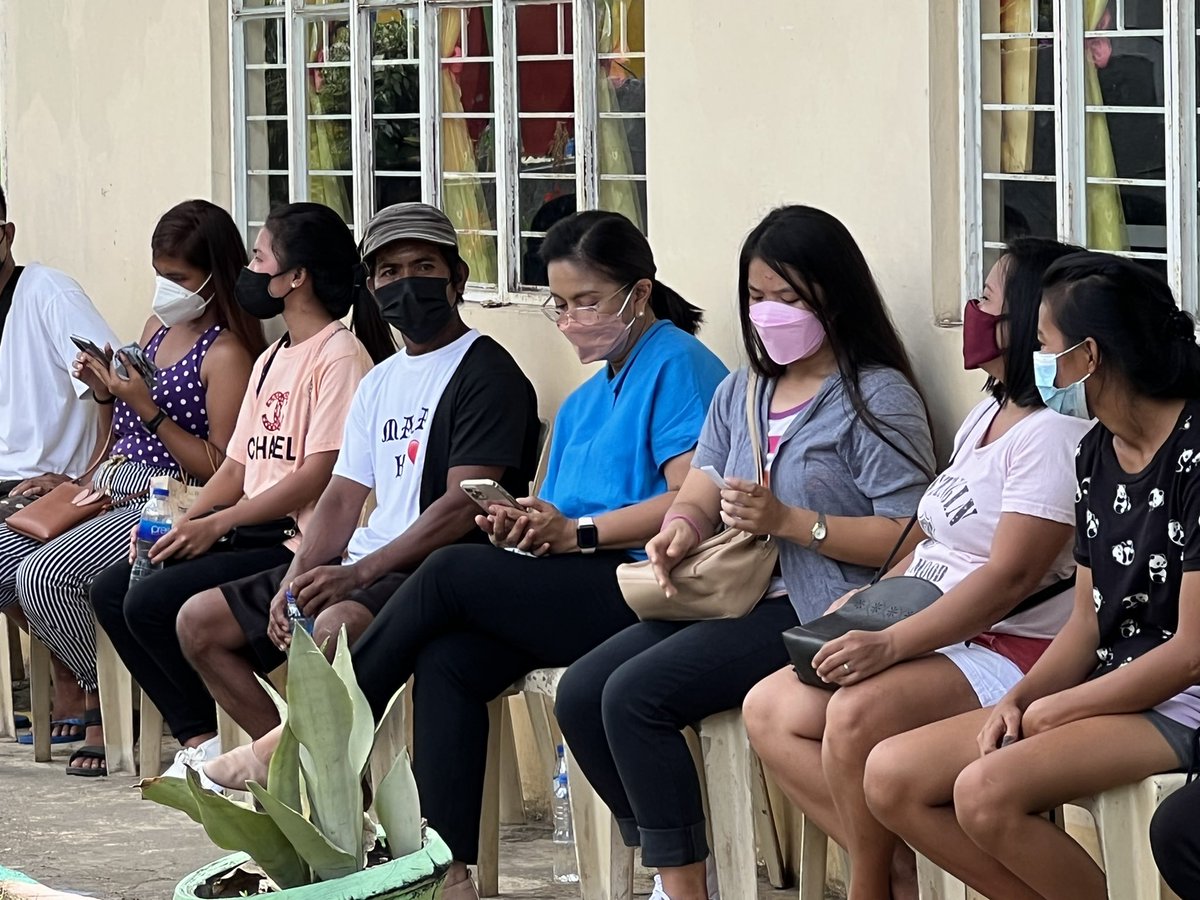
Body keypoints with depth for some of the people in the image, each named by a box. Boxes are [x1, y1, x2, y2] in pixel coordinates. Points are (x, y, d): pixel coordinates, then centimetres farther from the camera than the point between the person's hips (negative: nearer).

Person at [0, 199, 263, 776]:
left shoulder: (227, 353, -11)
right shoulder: (158, 327, 15)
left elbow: (220, 469, -16)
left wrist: (149, 409, -21)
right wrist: (107, 392, 3)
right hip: (110, 490, 9)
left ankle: (102, 704, -8)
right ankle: (69, 687, 11)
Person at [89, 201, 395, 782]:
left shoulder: (340, 356, -11)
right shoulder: (271, 362, 20)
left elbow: (319, 474, -18)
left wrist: (217, 524, -17)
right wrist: (180, 525, 0)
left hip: (300, 546, -10)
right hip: (253, 537, 10)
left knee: (152, 604, -21)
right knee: (111, 590, 0)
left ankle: (213, 745, -6)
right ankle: (197, 739, -3)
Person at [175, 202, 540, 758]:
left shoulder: (486, 374, -7)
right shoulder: (379, 384, 20)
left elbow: (461, 507, -16)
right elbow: (343, 498, 15)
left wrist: (357, 573, -23)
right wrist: (295, 581, -4)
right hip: (361, 567, 9)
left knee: (335, 627, -38)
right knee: (200, 623, 3)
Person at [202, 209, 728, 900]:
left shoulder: (677, 365, -3)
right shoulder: (584, 404, 25)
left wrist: (576, 530, -15)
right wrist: (525, 528, -2)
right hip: (580, 596, 8)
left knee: (452, 572, -17)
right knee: (446, 661, -16)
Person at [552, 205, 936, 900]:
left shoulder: (878, 398, -5)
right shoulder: (740, 394, 20)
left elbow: (905, 539, -14)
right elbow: (698, 497, 15)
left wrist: (789, 521, -20)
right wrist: (682, 528, -10)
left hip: (818, 614, -9)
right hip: (733, 600, 9)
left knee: (634, 695, -23)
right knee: (581, 693, -8)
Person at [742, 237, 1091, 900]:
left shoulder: (1053, 434, -15)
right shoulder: (987, 417, 17)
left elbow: (1009, 576, -23)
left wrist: (892, 643, -28)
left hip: (1014, 650, -11)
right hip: (942, 642, 11)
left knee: (858, 715, -33)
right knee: (769, 710, -3)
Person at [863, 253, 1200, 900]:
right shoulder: (1096, 454, 11)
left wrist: (1054, 709, -12)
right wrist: (1020, 699, -5)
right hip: (1111, 689, 9)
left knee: (986, 793, -29)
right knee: (891, 778, -4)